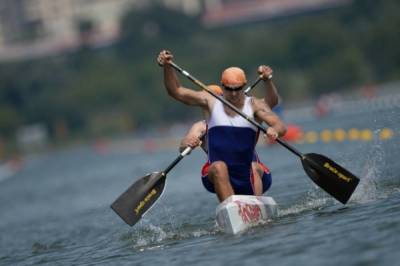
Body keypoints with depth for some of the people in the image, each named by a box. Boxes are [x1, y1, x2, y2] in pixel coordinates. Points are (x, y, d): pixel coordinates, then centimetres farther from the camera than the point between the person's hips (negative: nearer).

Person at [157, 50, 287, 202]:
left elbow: (281, 127, -11)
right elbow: (175, 91, 4)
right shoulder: (210, 102, 6)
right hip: (217, 177, -1)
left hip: (247, 178, 1)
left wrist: (274, 130, -35)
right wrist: (167, 66, -11)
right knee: (219, 167, -33)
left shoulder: (254, 105, 1)